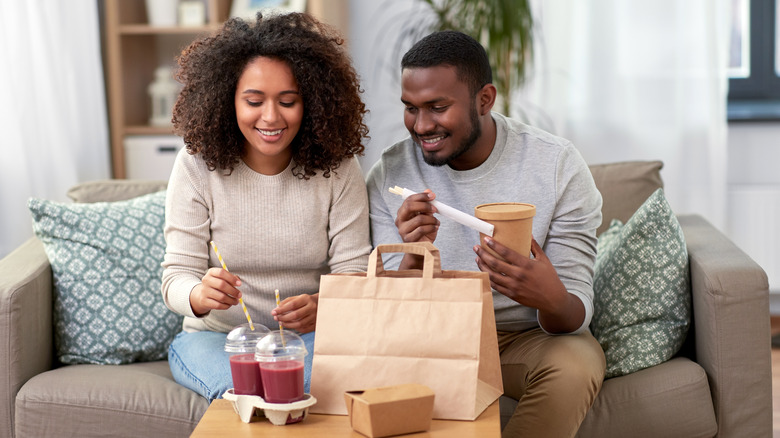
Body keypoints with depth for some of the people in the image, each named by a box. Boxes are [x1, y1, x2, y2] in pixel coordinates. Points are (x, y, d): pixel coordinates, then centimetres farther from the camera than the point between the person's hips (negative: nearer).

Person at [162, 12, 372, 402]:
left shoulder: (337, 169, -4)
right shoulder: (197, 166, -7)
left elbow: (353, 272, -6)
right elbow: (176, 276, -8)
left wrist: (322, 308, -30)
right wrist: (200, 295, -34)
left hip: (310, 338, 1)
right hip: (216, 336, -1)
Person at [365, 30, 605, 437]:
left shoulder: (559, 165, -13)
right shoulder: (388, 177, -8)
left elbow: (576, 316, -15)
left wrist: (551, 299, -41)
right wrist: (415, 258, -32)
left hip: (526, 337, 0)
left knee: (575, 364, -34)